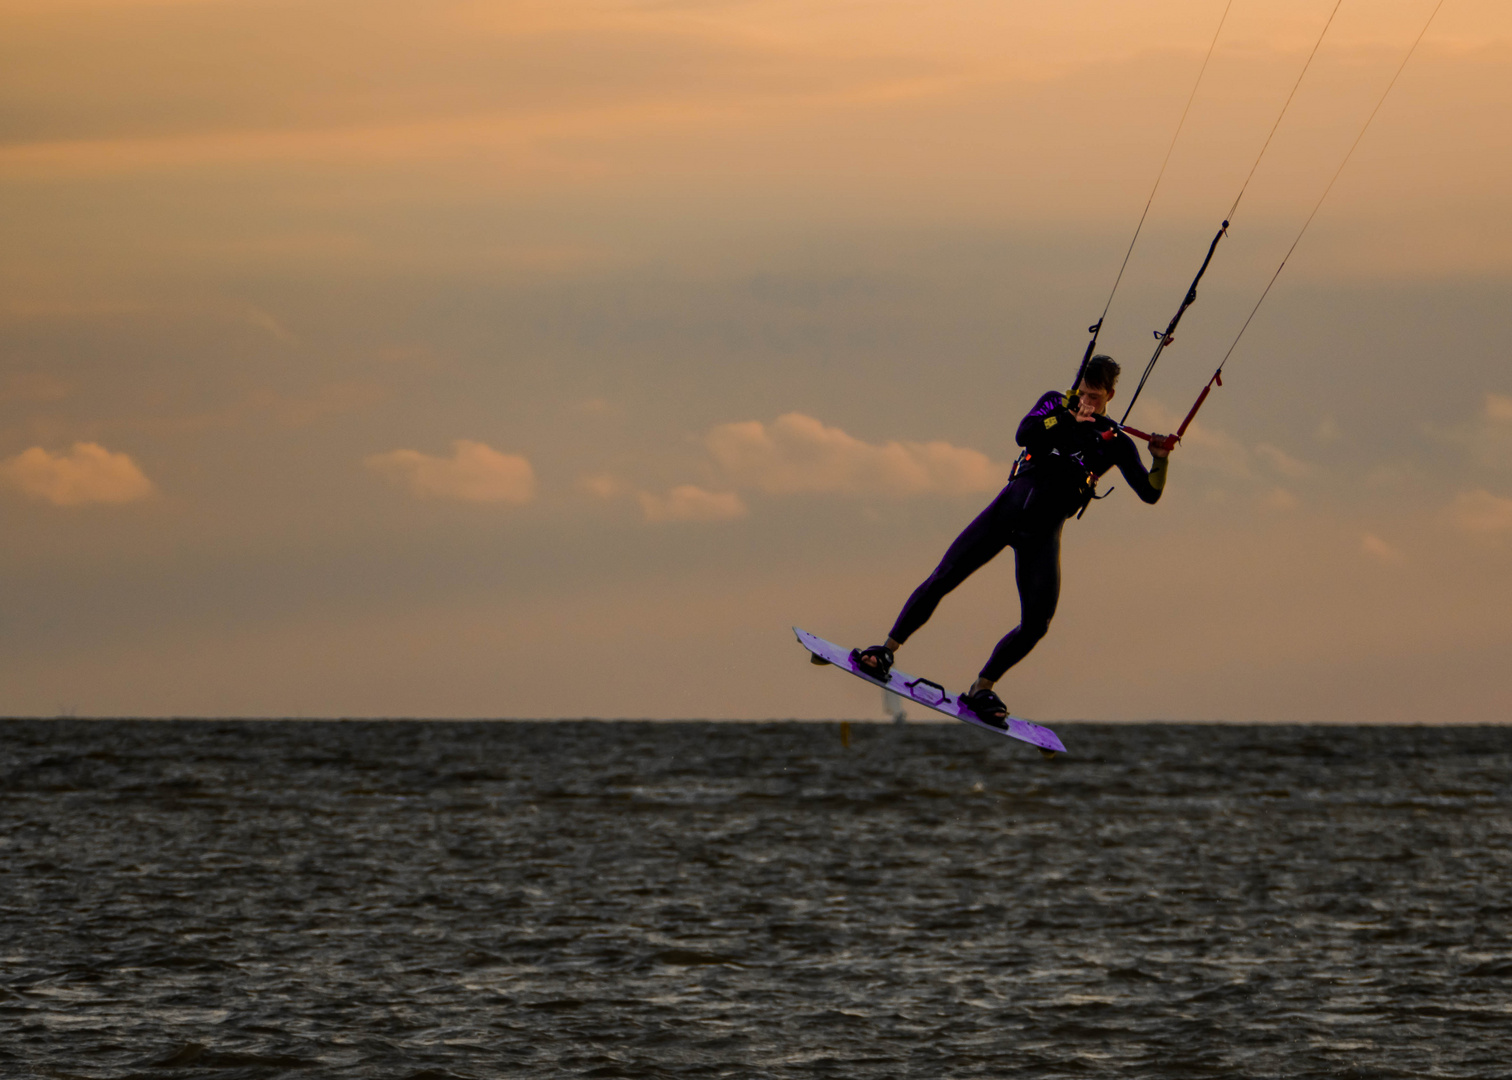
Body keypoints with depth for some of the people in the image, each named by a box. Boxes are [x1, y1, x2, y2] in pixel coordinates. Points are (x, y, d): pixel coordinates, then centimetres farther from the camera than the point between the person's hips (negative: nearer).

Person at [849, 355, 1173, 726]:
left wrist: (1161, 462, -18)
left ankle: (981, 690, 8)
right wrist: (1068, 418, -19)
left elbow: (1149, 493, 0)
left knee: (1036, 624, -10)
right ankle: (888, 650, 1)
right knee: (941, 579, -10)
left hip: (1043, 532, 1)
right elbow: (1024, 434, -11)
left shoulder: (1115, 442, 6)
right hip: (1009, 508, 0)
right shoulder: (1057, 403, 8)